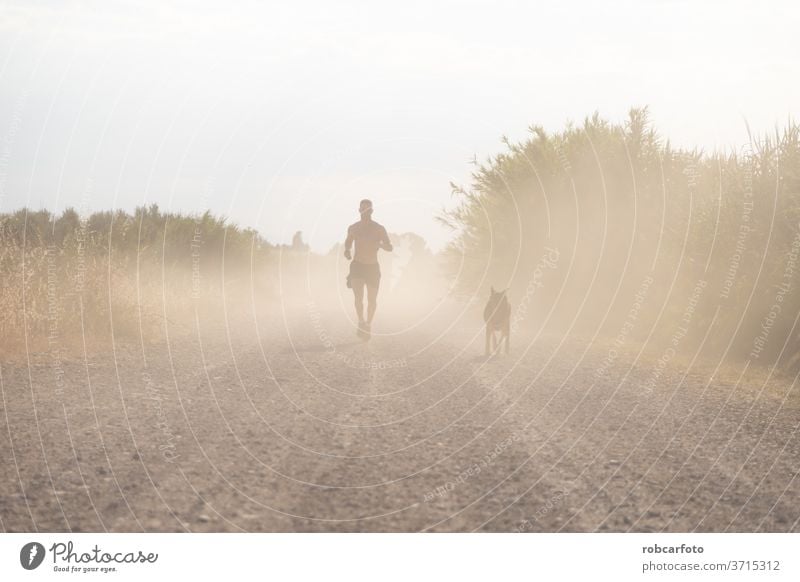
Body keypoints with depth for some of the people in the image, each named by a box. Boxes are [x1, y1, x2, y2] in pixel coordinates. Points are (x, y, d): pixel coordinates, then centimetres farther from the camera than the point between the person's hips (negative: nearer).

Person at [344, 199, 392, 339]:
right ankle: (361, 322, -10)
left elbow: (390, 248, -5)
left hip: (373, 267, 0)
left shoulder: (379, 229, -5)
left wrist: (379, 244, -28)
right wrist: (347, 251, -5)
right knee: (358, 297, -19)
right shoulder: (353, 228, 0)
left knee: (372, 300, 8)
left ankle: (368, 324, 28)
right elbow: (348, 242, 19)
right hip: (357, 265, 0)